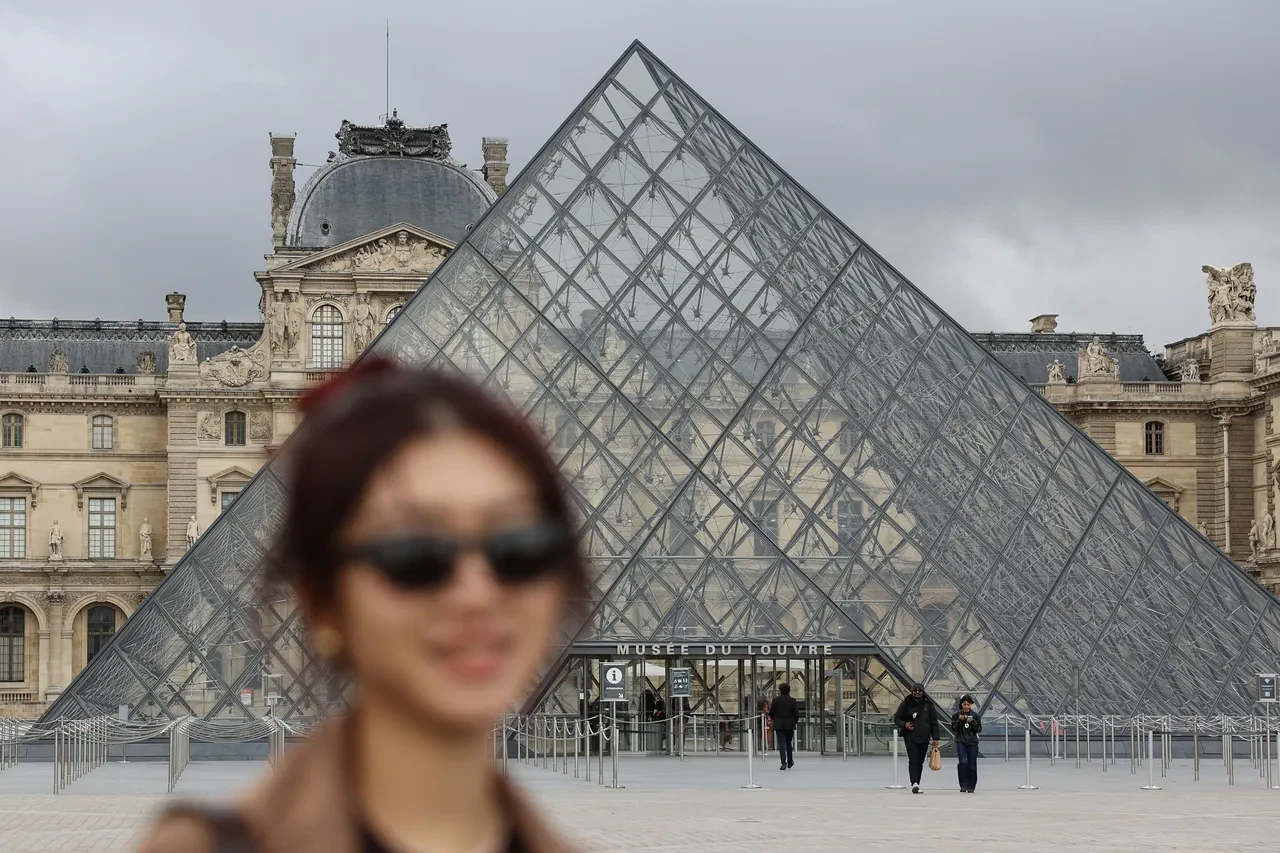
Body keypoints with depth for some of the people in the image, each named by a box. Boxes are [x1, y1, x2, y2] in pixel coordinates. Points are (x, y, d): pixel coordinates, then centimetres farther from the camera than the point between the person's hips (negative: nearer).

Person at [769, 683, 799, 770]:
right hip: (789, 725, 1)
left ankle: (783, 763, -15)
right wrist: (795, 721, 16)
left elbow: (771, 713, 0)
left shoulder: (776, 700, -6)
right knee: (789, 743, 16)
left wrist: (773, 720, 21)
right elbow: (796, 714, -4)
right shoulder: (792, 701, -4)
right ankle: (790, 762, 26)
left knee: (781, 743, -3)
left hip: (779, 725, -1)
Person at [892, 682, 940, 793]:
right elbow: (897, 718, 9)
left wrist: (935, 738, 4)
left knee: (920, 762, 4)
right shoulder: (906, 704, 3)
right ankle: (914, 783, -27)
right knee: (913, 760, -16)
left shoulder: (928, 704, 8)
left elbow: (934, 722, 11)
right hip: (910, 737, -3)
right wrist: (904, 725, -13)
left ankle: (916, 785, 10)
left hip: (924, 738, 3)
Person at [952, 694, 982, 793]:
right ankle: (963, 785, -9)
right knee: (962, 762, -17)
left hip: (972, 742, 1)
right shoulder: (957, 715, 3)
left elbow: (979, 730, 2)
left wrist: (972, 722, -14)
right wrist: (960, 721, -14)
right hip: (960, 742, -1)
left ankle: (971, 786, 12)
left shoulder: (975, 715, 3)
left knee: (972, 765, 2)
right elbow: (954, 728, 1)